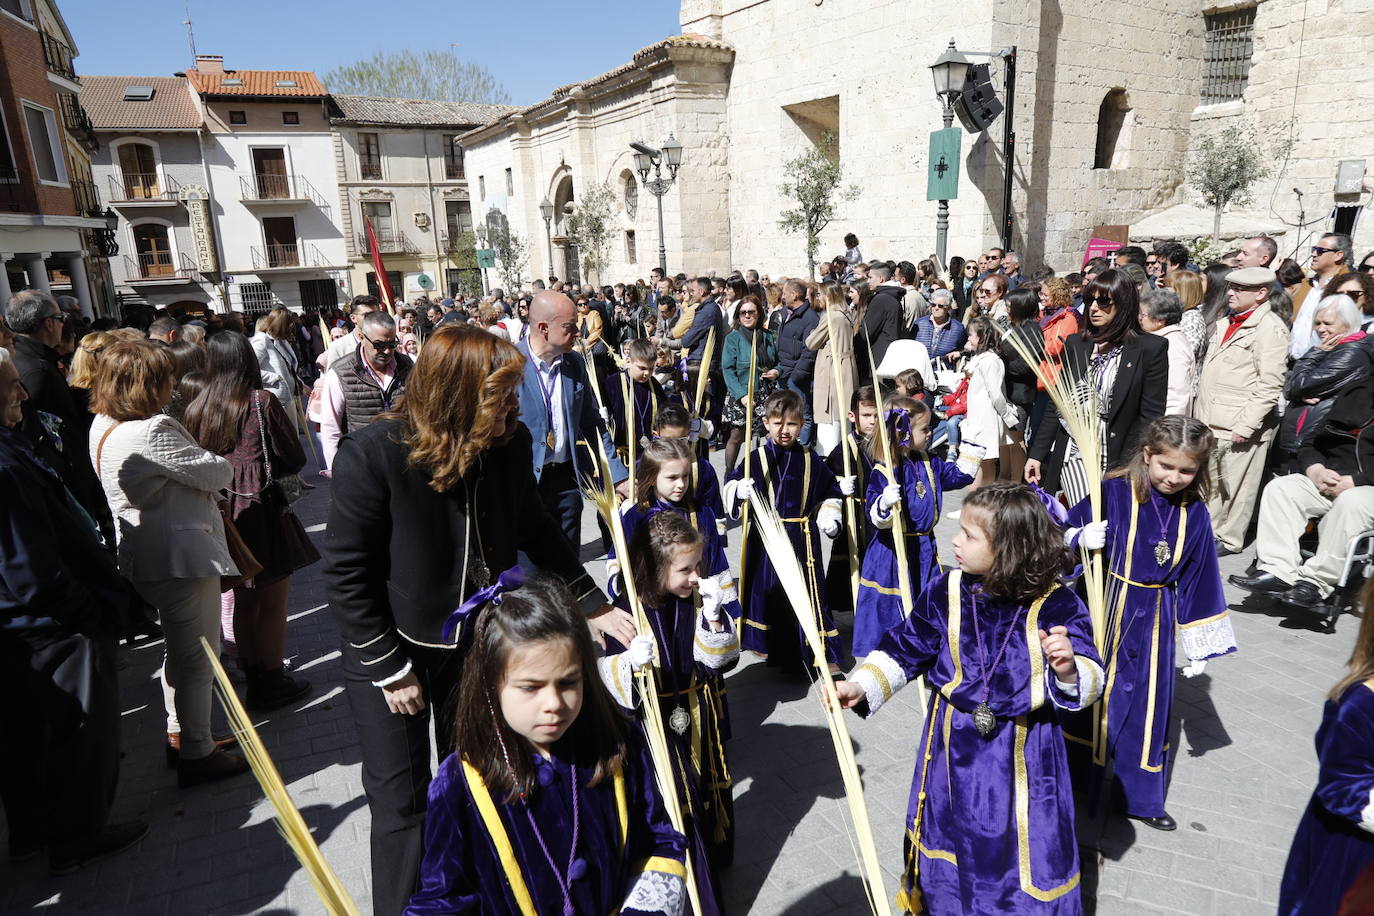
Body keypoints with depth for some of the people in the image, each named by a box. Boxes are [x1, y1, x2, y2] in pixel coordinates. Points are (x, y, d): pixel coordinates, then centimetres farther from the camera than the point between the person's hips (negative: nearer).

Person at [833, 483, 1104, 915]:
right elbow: (906, 650, -1)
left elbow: (1089, 684, -14)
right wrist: (861, 686, -10)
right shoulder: (946, 592, -8)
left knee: (1026, 854, 11)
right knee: (947, 841, 21)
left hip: (1025, 756, -3)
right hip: (954, 748, 3)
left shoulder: (1056, 605, -16)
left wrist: (1068, 670, -36)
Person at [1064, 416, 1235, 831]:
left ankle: (1140, 797, 33)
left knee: (1147, 705, 13)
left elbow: (1197, 582, 5)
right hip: (1103, 611, -3)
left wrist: (1199, 648, 9)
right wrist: (1082, 539, -30)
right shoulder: (1113, 493, -14)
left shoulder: (1194, 514, -3)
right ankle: (1076, 778, 33)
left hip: (1153, 624, 3)